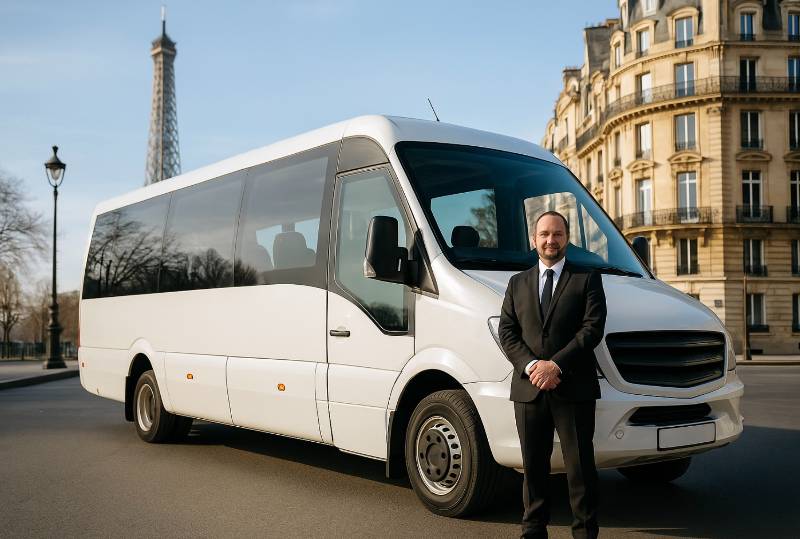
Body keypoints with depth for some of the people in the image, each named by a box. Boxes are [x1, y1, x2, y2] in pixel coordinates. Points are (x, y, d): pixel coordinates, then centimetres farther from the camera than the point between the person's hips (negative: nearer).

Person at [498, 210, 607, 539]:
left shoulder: (587, 278, 6)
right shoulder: (518, 283, 15)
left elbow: (593, 327, -6)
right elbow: (507, 331, 7)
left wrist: (556, 364, -16)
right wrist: (530, 365, -11)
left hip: (574, 389, -3)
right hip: (528, 389, 3)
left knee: (580, 468, 3)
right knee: (533, 467, 10)